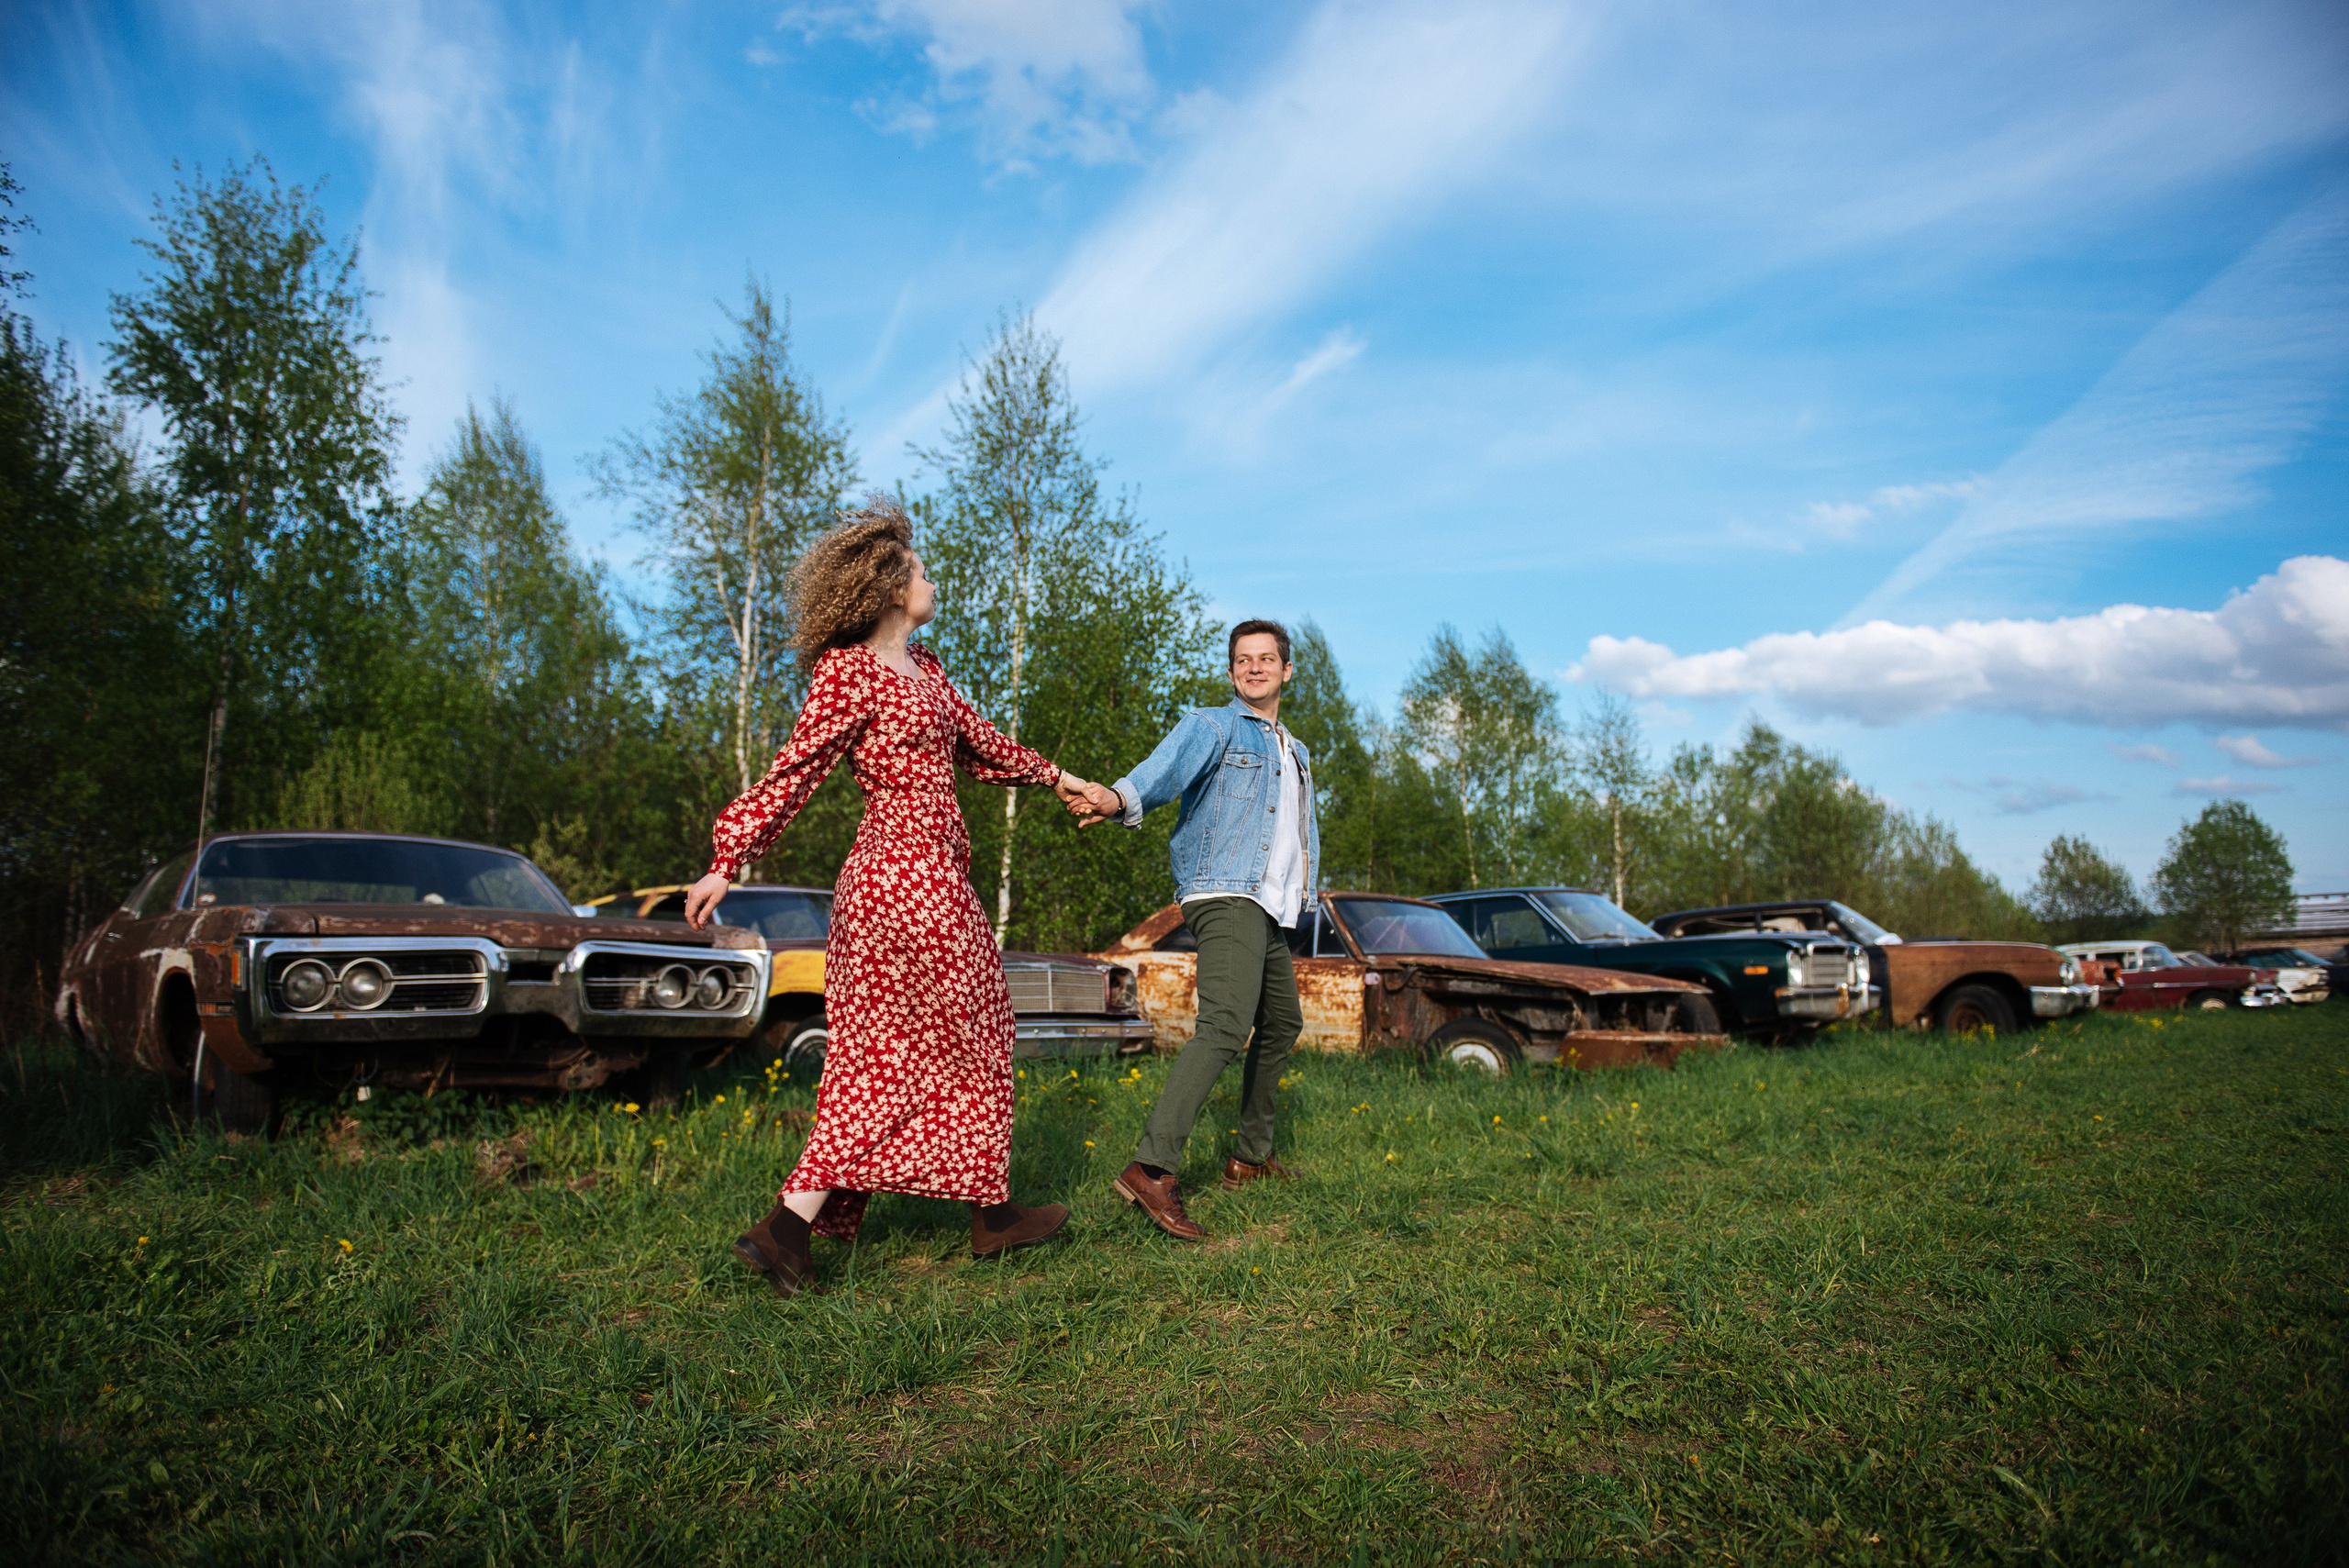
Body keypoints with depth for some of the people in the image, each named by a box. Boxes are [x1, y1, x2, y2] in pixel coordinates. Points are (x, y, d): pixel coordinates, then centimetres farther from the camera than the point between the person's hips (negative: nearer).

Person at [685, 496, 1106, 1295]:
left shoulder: (923, 666, 16)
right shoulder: (846, 673, -11)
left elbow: (974, 740, 27)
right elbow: (795, 771, -13)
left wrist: (1053, 777, 36)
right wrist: (728, 863, -18)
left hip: (889, 875, 9)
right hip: (910, 876, -9)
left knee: (878, 1057, 10)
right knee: (963, 1038, 5)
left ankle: (792, 1225, 14)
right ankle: (992, 1211, 20)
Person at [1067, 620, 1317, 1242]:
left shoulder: (1296, 754, 25)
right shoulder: (1212, 726, -1)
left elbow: (1305, 834, 36)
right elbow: (1169, 766, -23)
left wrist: (1302, 892, 21)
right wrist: (1121, 797, -44)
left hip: (1268, 911, 9)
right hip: (1225, 896, -9)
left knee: (1281, 1025, 18)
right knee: (1226, 1026, -26)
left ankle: (1250, 1157, 33)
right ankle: (1153, 1168, -36)